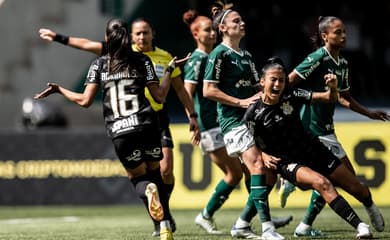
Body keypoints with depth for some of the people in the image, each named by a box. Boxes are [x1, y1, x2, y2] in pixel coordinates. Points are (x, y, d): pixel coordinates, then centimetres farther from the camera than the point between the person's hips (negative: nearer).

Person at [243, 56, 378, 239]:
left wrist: (333, 87, -27)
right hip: (288, 163, -4)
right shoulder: (253, 114, -13)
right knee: (322, 183, -35)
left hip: (314, 152, 4)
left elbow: (329, 98, -5)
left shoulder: (291, 96, -7)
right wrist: (264, 156, -21)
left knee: (359, 189, 7)